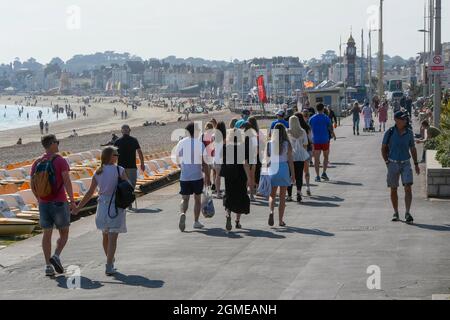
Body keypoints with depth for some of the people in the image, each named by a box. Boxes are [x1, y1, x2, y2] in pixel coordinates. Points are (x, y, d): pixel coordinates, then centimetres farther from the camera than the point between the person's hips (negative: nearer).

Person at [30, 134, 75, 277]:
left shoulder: (37, 163, 7)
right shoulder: (60, 161, -8)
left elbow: (33, 186, 8)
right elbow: (67, 181, -16)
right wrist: (72, 200, -12)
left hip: (44, 203, 4)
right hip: (59, 202, -4)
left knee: (47, 233, 7)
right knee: (64, 233, 9)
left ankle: (48, 265, 3)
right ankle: (56, 256, -11)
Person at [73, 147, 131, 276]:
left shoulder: (98, 173, 2)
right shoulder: (119, 170, -11)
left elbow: (90, 193, 2)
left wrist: (78, 207, 8)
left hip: (102, 206, 5)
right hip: (116, 207, -5)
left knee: (106, 236, 20)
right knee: (113, 238, -4)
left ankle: (110, 261, 36)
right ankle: (109, 267, -11)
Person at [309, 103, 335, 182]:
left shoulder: (312, 118, 1)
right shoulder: (326, 118, -6)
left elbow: (310, 129, 7)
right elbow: (330, 128, 0)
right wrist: (334, 135, 19)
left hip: (316, 141, 1)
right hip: (325, 140, -1)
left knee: (316, 159, 2)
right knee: (326, 157, 15)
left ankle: (317, 176, -1)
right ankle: (324, 173, 3)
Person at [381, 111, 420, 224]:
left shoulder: (409, 132, -1)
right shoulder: (390, 132, -8)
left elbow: (412, 148, 11)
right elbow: (383, 148, 3)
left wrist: (416, 164, 12)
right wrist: (387, 163, -5)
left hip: (406, 164, 1)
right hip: (393, 164, -1)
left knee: (408, 188, -13)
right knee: (393, 189, 5)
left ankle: (408, 213, -14)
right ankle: (396, 213, 19)